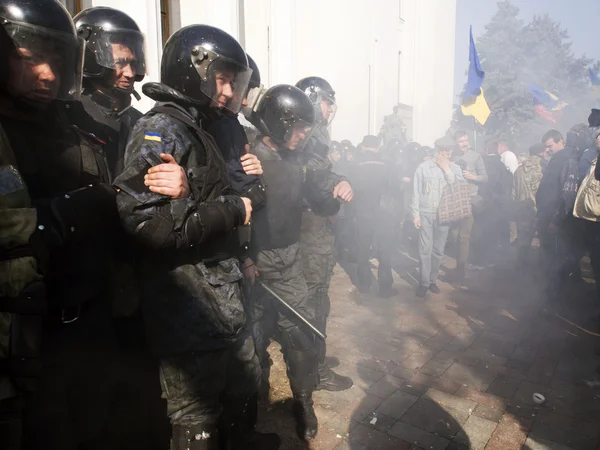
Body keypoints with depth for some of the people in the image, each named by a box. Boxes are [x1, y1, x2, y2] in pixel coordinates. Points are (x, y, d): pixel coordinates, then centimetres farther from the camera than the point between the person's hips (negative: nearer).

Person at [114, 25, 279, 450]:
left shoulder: (200, 131, 14)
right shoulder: (159, 131, -16)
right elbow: (147, 223, -27)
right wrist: (232, 210, -19)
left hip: (224, 297, 10)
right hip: (188, 309, -9)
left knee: (245, 383, 28)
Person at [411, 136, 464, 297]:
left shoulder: (455, 169, 3)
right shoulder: (424, 167, -4)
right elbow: (416, 192, -2)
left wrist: (447, 170, -13)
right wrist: (415, 214, -5)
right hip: (426, 214, -2)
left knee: (438, 250, 9)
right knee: (425, 249, -4)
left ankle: (432, 280, 23)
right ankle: (423, 282, 7)